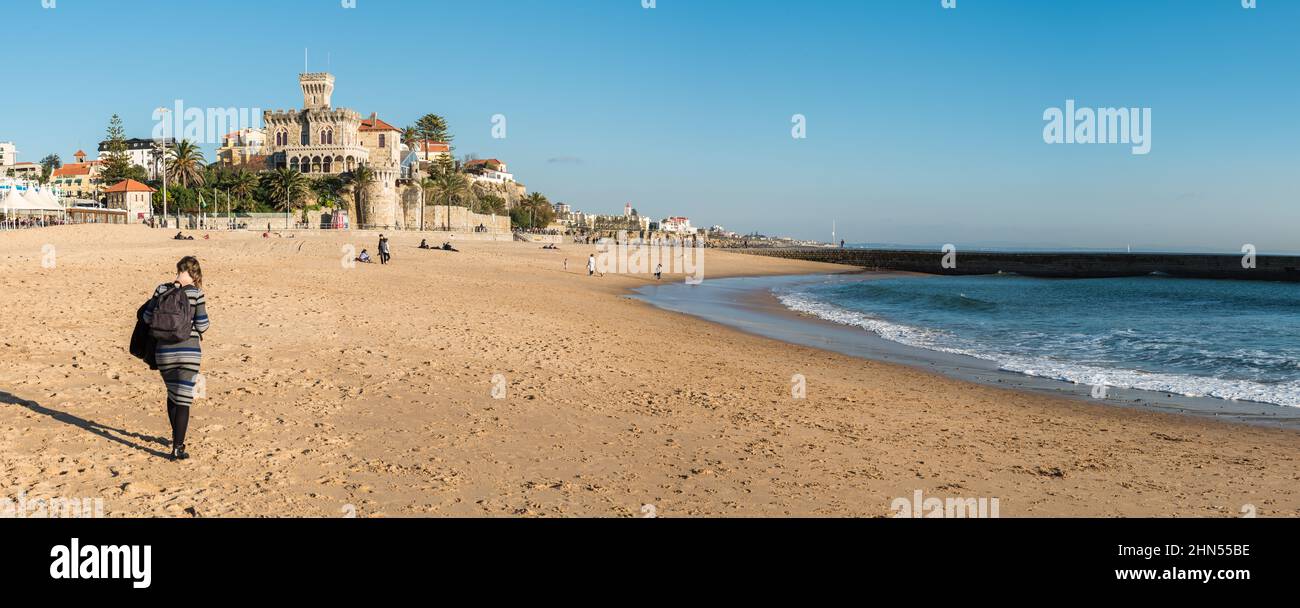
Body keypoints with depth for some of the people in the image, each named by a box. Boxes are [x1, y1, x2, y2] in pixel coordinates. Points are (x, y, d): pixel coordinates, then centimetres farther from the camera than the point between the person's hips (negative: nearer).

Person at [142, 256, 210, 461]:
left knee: (172, 394, 22)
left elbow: (148, 317, 4)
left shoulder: (162, 289, 1)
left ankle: (176, 438, 36)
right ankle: (177, 448, -1)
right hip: (189, 350, -3)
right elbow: (202, 325, -8)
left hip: (164, 351, 3)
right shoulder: (195, 293, -8)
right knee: (183, 400, 1)